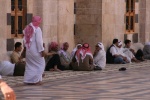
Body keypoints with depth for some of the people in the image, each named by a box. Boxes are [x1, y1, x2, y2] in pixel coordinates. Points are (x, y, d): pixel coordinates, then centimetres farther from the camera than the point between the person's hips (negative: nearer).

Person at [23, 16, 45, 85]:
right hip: (35, 51, -7)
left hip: (28, 50, 7)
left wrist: (26, 47, 17)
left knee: (29, 65, 12)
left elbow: (25, 40, 12)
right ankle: (36, 80, -3)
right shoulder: (37, 29, -15)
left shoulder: (27, 28, 9)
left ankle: (28, 80, 9)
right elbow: (39, 41, -18)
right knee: (40, 64, 3)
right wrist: (42, 50, -14)